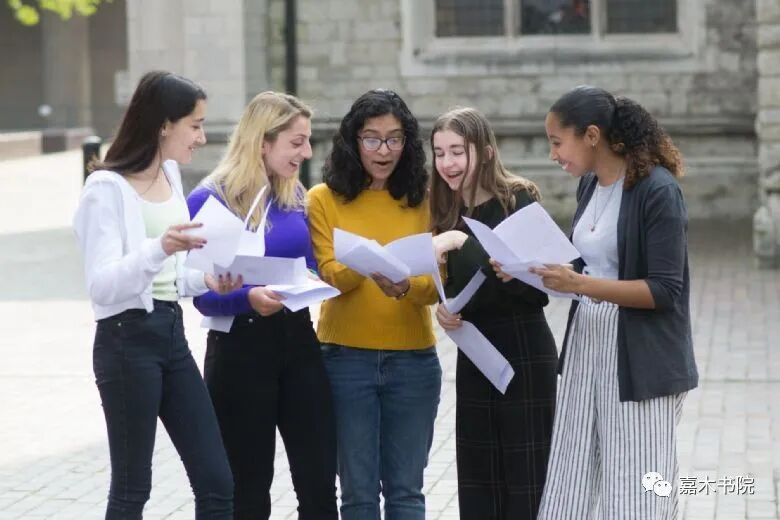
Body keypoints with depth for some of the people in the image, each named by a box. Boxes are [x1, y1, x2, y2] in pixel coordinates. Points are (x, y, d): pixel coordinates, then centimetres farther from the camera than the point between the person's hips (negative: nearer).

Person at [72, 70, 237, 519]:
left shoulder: (170, 175, 11)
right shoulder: (107, 188, -13)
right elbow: (102, 284, -21)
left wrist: (205, 280, 2)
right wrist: (159, 248, -36)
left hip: (172, 332, 8)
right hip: (127, 339, -8)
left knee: (217, 482, 5)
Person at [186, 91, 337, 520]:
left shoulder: (296, 197, 7)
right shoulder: (209, 200, -11)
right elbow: (204, 295, -13)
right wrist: (249, 298, -30)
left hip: (298, 341, 5)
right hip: (241, 348, -5)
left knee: (320, 482, 4)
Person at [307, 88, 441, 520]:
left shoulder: (422, 200, 5)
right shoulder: (325, 198, 1)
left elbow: (435, 285, -3)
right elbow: (327, 274, -9)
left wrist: (406, 284, -26)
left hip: (413, 358, 1)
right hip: (346, 358, -1)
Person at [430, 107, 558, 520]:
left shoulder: (519, 200, -11)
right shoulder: (448, 212, 7)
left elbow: (530, 282, -23)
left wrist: (463, 242, -30)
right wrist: (444, 308, -6)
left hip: (524, 352, -6)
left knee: (526, 481, -1)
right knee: (477, 484, 8)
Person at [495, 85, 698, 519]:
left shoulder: (657, 190, -14)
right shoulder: (590, 186, 9)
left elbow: (665, 290, -18)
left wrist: (579, 284, -25)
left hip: (641, 360, -8)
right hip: (586, 346, 8)